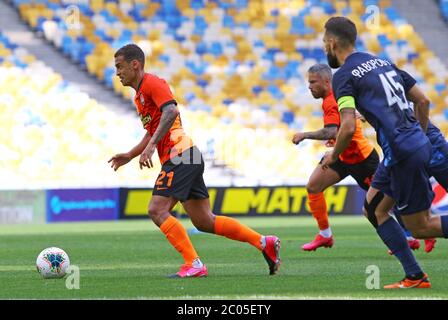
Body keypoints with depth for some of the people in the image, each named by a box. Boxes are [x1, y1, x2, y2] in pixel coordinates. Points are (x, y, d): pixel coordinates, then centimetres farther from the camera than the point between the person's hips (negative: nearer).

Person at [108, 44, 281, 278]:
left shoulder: (152, 83, -7)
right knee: (204, 222, 7)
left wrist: (151, 146, -30)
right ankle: (264, 243, 10)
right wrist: (129, 156, 21)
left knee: (157, 210, -17)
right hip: (181, 159, 10)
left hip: (180, 155, -10)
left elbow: (171, 111, -24)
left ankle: (193, 265, -18)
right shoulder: (139, 95, 23)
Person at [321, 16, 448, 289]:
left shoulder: (344, 75, -8)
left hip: (402, 154, -9)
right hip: (419, 144, 9)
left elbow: (349, 128, -18)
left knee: (420, 227, 2)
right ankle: (414, 277, 11)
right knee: (373, 210, 16)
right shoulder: (383, 62, 17)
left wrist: (333, 156, -1)